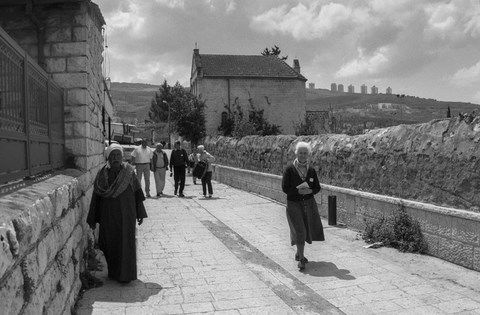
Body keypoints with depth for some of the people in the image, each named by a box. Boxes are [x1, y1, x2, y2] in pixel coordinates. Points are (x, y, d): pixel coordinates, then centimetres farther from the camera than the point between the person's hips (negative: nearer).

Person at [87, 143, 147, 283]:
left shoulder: (129, 172, -5)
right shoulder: (102, 174, -4)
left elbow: (137, 193, 0)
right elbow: (96, 197, 1)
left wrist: (140, 213, 1)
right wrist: (92, 219, 4)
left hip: (126, 214, -1)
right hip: (108, 215, 1)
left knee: (126, 243, 3)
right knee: (110, 244, 10)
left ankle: (126, 274, 17)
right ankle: (113, 271, 30)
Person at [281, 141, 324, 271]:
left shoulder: (311, 170, 4)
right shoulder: (289, 169, -7)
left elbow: (317, 187, 9)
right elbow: (285, 188, -9)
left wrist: (309, 191, -12)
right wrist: (298, 191, -20)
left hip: (309, 203, 4)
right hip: (294, 203, -4)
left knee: (309, 229, 8)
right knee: (299, 231, -8)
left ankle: (299, 253, 32)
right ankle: (301, 259, 5)